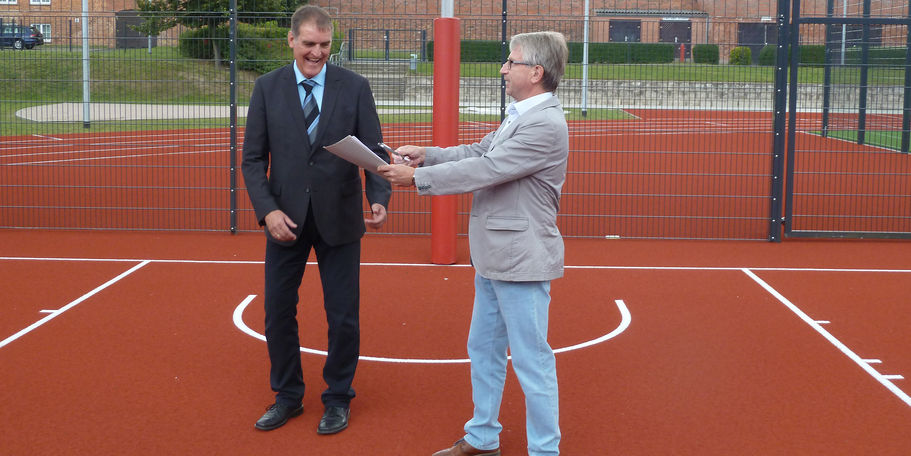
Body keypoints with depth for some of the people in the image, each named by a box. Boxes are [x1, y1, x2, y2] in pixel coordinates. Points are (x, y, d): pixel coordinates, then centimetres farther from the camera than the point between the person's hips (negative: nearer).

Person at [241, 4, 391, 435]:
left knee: (343, 316, 5)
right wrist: (267, 210, -13)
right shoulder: (267, 88, 1)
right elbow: (253, 158, 0)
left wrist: (379, 199, -20)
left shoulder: (354, 87, -2)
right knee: (278, 313, 9)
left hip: (338, 219, -1)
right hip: (286, 218, 1)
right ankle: (288, 396, 28)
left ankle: (337, 398, 25)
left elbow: (374, 151, -3)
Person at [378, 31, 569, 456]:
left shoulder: (546, 125, -20)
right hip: (495, 258, 10)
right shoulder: (519, 115, 11)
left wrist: (417, 177, -16)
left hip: (521, 260, -10)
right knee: (483, 350, 19)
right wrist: (426, 154, 1)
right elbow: (478, 152, 15)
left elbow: (486, 169, -22)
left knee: (532, 362, 0)